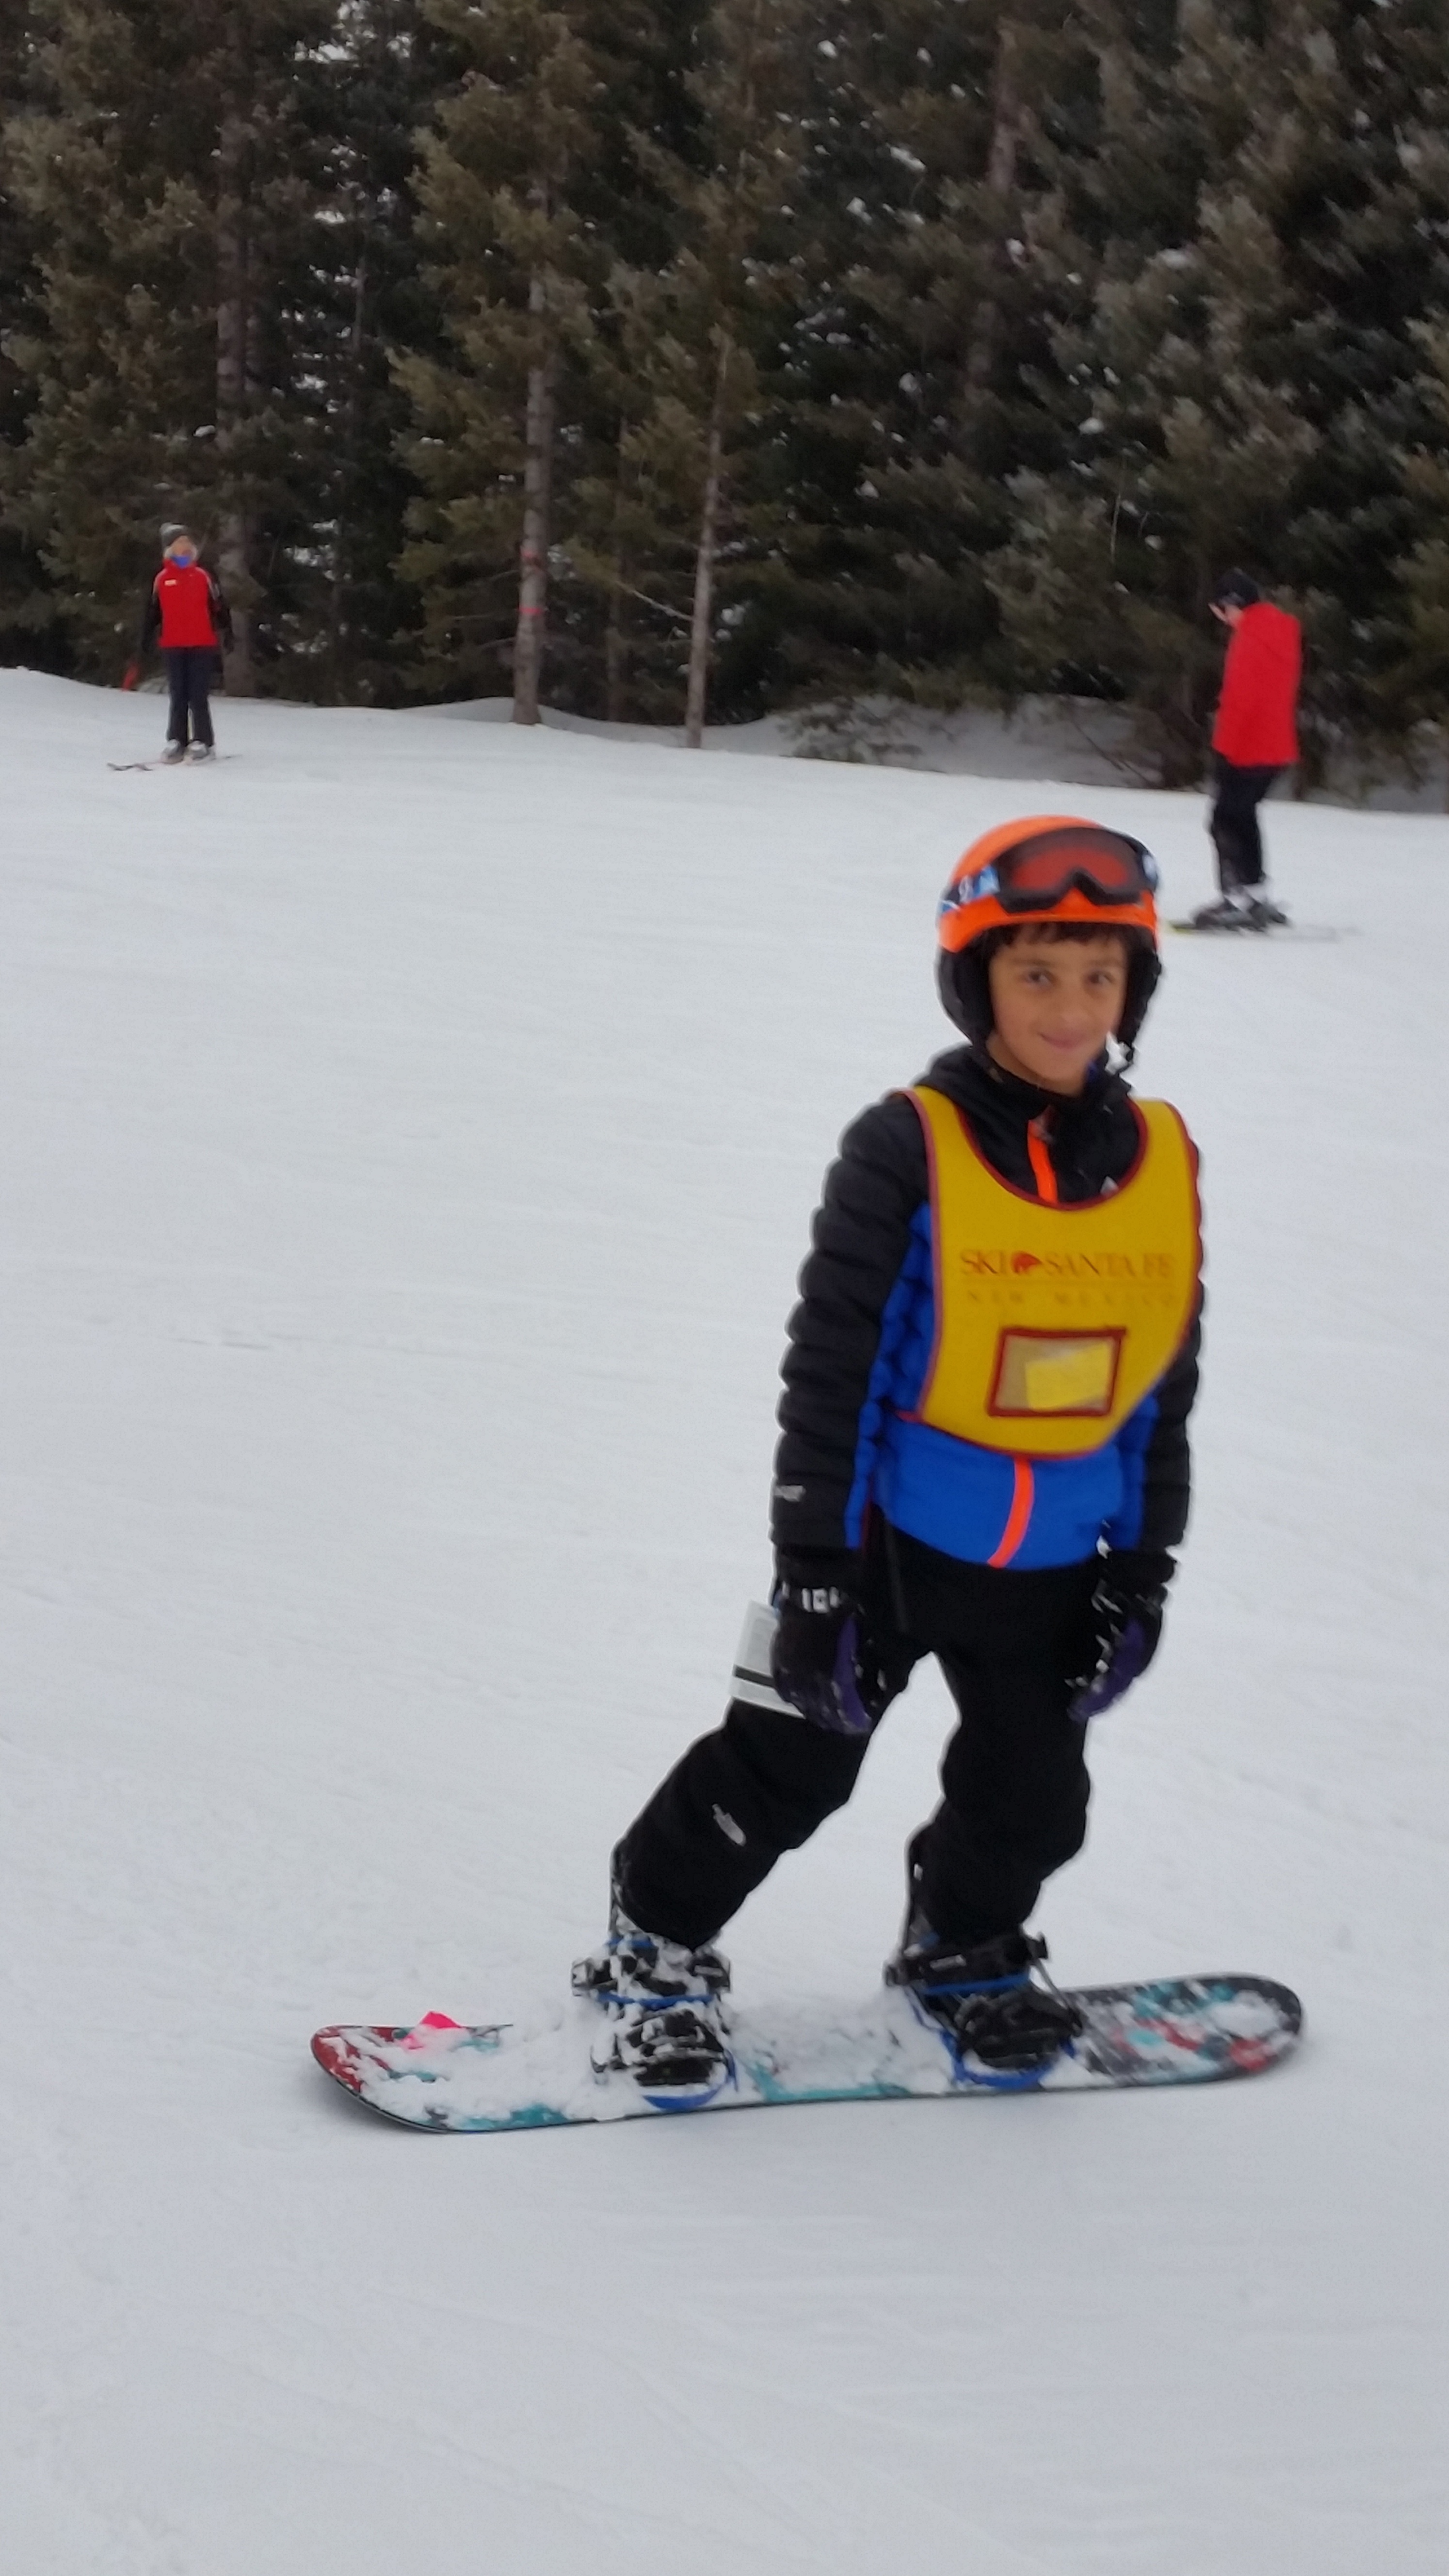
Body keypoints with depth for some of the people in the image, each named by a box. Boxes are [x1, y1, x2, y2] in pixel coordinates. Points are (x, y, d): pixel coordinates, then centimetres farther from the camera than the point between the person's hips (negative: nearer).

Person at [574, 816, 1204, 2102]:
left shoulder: (1164, 1162, -3)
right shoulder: (907, 1151, -17)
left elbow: (1163, 1384, 6)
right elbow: (830, 1369, -14)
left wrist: (1143, 1571, 7)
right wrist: (816, 1568, -14)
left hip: (1054, 1564, 4)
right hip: (894, 1531, -4)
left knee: (1033, 1799, 15)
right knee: (788, 1767, 6)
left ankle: (966, 1950, 44)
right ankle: (657, 1946, 29)